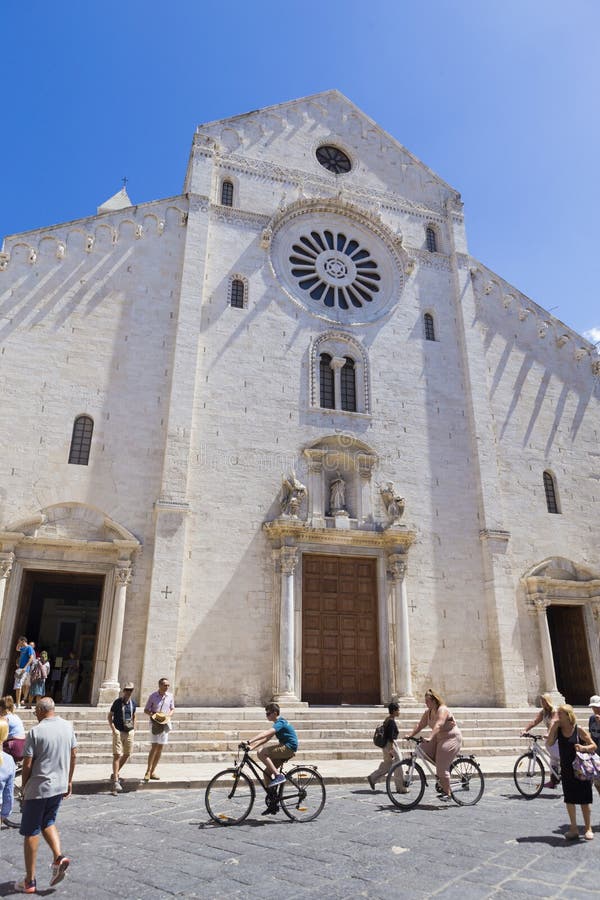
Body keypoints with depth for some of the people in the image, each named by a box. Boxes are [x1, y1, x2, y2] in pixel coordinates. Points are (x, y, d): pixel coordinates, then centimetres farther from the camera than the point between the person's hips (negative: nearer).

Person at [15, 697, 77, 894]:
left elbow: (27, 764, -13)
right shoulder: (68, 726, 1)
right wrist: (69, 781, 17)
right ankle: (59, 857, 5)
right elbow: (73, 755, 8)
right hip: (59, 786, 5)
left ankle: (29, 881, 17)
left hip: (38, 788, -5)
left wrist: (24, 787, 3)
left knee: (31, 832, 9)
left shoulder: (36, 731, -17)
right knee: (48, 823, 24)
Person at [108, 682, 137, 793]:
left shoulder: (133, 703, 5)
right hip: (119, 731, -5)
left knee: (127, 755, 12)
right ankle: (116, 781, -8)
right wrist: (113, 729, -11)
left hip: (129, 732, 5)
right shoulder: (118, 702, -7)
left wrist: (133, 728, 11)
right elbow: (110, 716, -2)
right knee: (117, 755, -10)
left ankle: (115, 773, 32)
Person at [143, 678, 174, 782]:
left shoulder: (170, 696, 4)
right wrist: (153, 715, -16)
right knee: (154, 747, -13)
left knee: (160, 748, 8)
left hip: (165, 723, 4)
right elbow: (146, 710, 1)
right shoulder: (153, 696, -6)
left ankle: (152, 772, 18)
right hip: (155, 723, -4)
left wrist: (168, 715, -6)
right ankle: (148, 771, -3)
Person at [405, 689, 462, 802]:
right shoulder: (428, 712, 6)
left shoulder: (442, 710, -20)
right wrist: (410, 735, -9)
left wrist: (430, 738, -46)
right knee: (423, 749, -7)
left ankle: (447, 793, 1)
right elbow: (420, 724, 3)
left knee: (442, 767, -13)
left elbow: (438, 725, -34)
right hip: (438, 738, 9)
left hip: (451, 738, -9)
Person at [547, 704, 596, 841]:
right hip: (566, 770, 4)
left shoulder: (579, 730, -12)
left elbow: (594, 746, -7)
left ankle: (588, 829, 21)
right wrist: (553, 727, -17)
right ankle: (574, 828, 23)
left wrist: (583, 748, -27)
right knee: (569, 800, 10)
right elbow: (549, 743, -13)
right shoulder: (558, 730, -3)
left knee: (585, 800, 6)